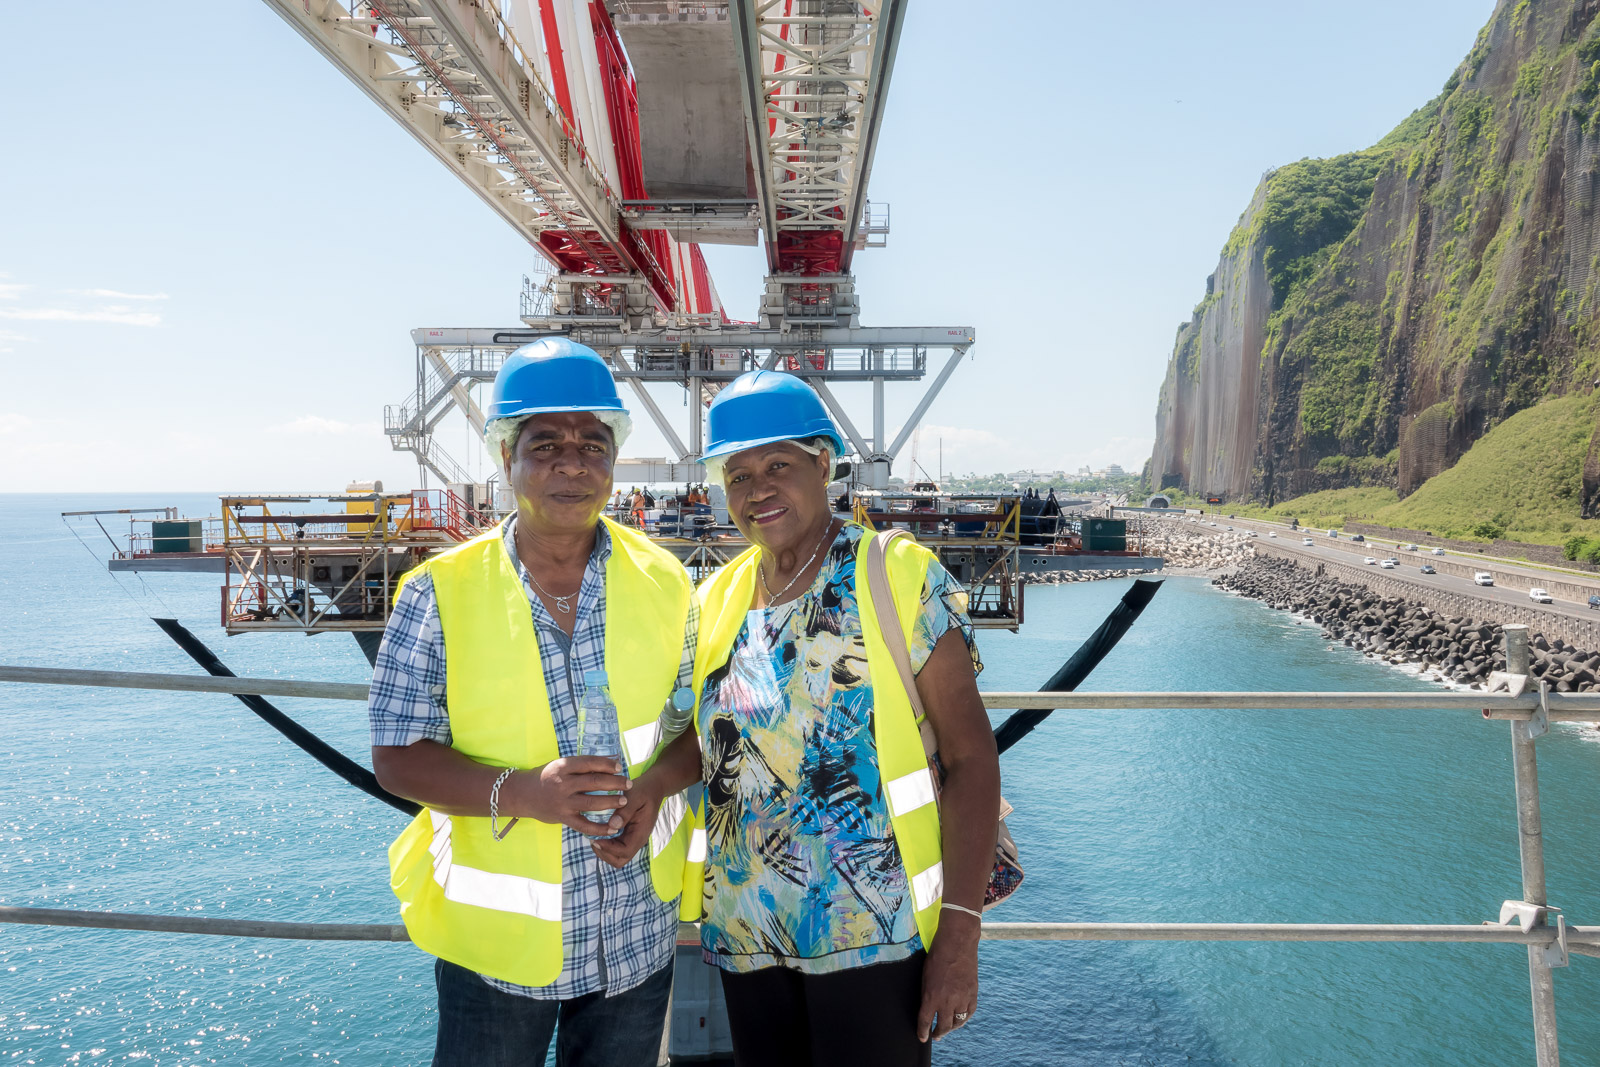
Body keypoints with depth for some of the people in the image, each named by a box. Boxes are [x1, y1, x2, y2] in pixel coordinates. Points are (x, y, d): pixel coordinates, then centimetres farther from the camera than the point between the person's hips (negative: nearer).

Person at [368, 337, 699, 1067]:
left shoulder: (664, 581, -3)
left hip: (638, 932, 2)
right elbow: (397, 756, -7)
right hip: (494, 938, -2)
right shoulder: (439, 593, -10)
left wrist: (658, 780, -16)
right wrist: (518, 792, -23)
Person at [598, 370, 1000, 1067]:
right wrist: (648, 787, -5)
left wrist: (959, 936, -16)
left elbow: (970, 754, -11)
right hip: (748, 934, 5)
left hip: (874, 934, -5)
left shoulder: (899, 577, -9)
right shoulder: (717, 600, 6)